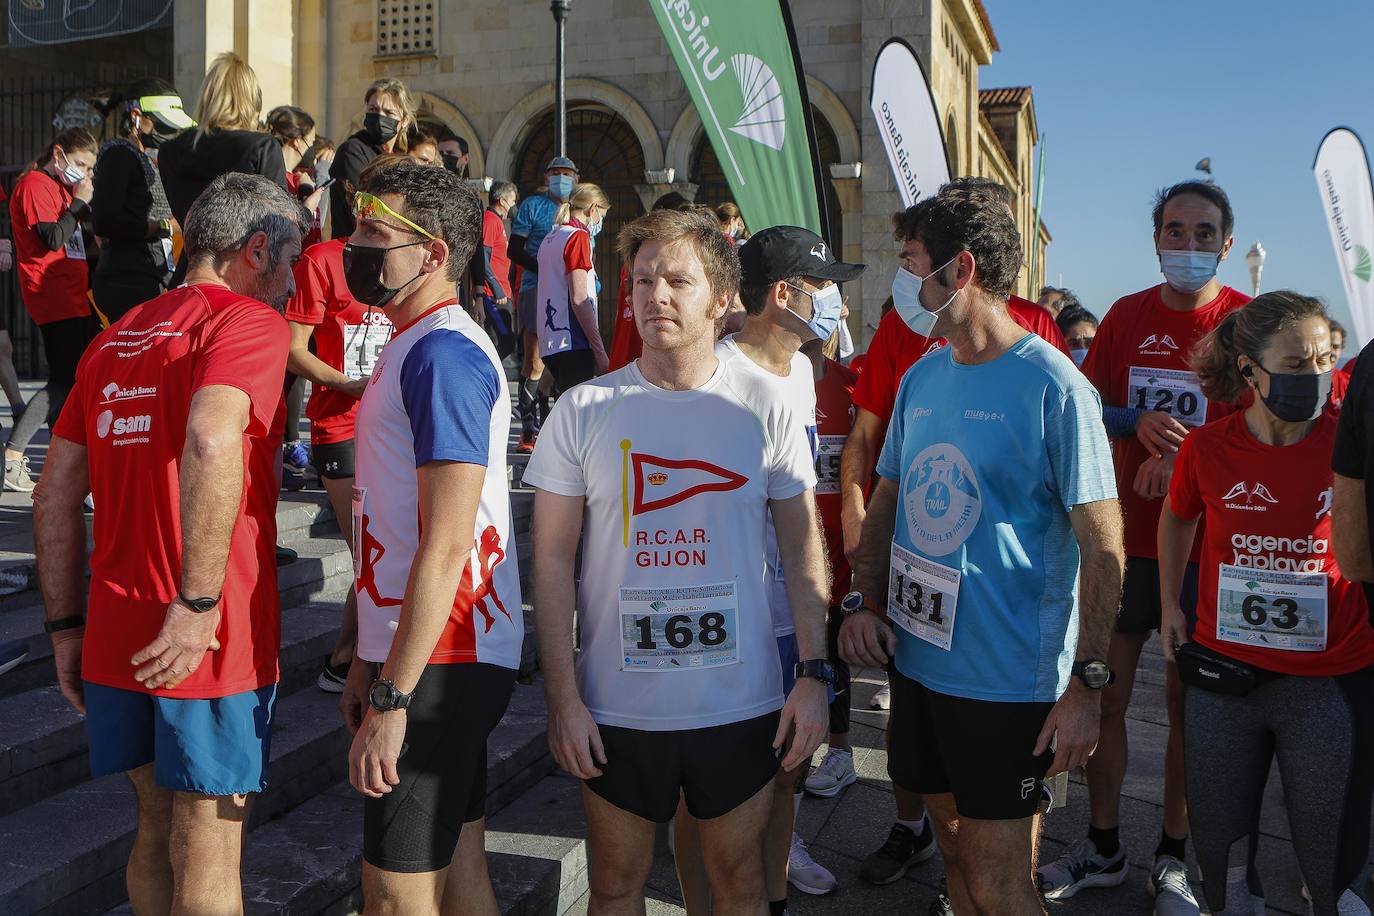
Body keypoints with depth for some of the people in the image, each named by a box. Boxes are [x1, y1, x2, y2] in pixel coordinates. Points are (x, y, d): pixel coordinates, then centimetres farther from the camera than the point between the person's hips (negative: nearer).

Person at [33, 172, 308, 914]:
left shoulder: (115, 336, 14)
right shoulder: (248, 322, -9)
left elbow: (54, 496, 14)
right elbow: (211, 441, -30)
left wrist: (67, 626, 18)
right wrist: (199, 602, -26)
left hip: (118, 635, 7)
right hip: (211, 641, -7)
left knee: (158, 826, 23)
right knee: (207, 853, 7)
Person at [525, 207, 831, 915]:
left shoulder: (766, 411, -3)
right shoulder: (583, 411, -4)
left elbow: (802, 548, 2)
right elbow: (553, 559, -3)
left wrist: (814, 674, -4)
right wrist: (562, 696, -7)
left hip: (742, 703, 0)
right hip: (615, 706, 0)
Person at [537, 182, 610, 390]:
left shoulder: (550, 238, 17)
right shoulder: (579, 236, -8)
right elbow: (579, 299, -16)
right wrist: (600, 350, -15)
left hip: (549, 343, 9)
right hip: (572, 342, -9)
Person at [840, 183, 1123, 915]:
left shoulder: (1053, 387, -14)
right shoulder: (920, 377, 6)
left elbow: (1103, 548, -13)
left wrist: (1087, 684, -16)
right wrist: (863, 599, 1)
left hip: (1011, 678, -6)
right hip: (917, 660, 6)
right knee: (955, 845, 20)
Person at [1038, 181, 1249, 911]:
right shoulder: (1126, 316, 6)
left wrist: (1185, 452, -20)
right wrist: (1139, 422, -13)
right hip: (1123, 539, 3)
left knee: (1188, 703, 7)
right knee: (1102, 694, 8)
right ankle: (1102, 848, 25)